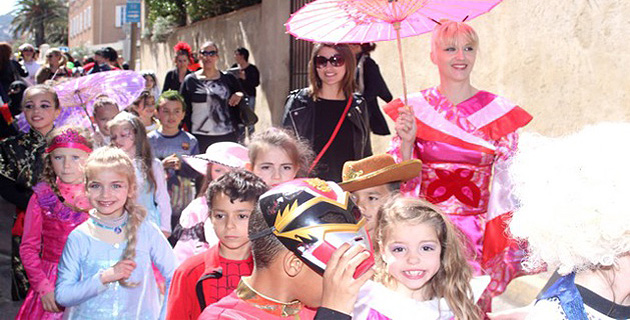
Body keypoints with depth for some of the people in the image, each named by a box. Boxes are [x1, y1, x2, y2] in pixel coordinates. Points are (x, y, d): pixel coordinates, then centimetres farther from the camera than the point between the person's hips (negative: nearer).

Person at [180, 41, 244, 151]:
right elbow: (183, 110, 6)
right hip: (200, 138, -2)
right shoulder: (190, 81, 4)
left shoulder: (228, 79, 9)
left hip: (227, 137, 2)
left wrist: (240, 96, -5)